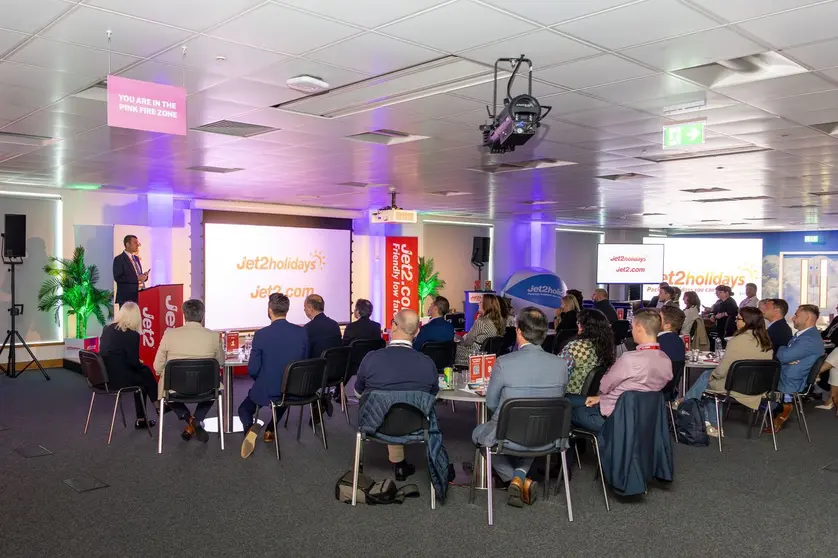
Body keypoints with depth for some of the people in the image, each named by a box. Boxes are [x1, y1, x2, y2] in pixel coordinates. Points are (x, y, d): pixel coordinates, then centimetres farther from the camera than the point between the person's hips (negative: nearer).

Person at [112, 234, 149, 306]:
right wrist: (136, 278, -20)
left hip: (139, 296, 7)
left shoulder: (136, 258, 18)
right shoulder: (119, 259, -5)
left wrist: (144, 276, 1)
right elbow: (118, 278, -15)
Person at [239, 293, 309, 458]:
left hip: (266, 391, -3)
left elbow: (252, 370, -13)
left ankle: (250, 427, -7)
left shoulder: (261, 334, -18)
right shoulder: (302, 332, -8)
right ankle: (270, 430, 34)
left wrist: (262, 380, 9)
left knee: (244, 408, 25)